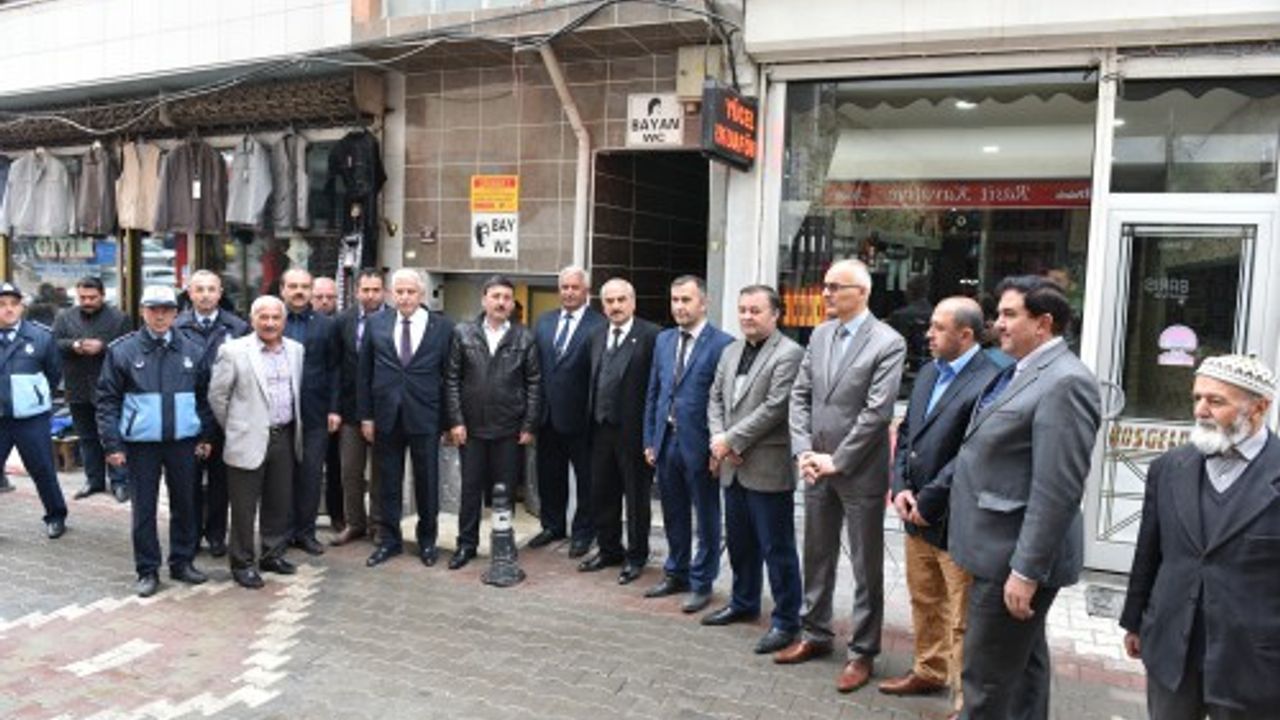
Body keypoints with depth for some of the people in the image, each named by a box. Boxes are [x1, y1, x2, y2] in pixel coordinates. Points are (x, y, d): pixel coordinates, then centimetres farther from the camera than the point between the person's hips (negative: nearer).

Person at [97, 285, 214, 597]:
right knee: (144, 508, 6)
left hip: (183, 441, 2)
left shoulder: (191, 351, 4)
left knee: (185, 504, 11)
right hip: (141, 443, -2)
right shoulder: (122, 351, -3)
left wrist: (205, 436, 7)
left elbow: (204, 397, 11)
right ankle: (147, 571, 18)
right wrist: (112, 443, -7)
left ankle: (182, 562, 26)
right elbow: (107, 400, -2)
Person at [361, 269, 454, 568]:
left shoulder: (443, 327, -4)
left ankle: (427, 540, 26)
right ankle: (389, 539, 26)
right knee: (388, 482, 11)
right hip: (386, 416, 2)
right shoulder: (376, 324, 3)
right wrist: (365, 415, 2)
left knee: (427, 482, 9)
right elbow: (364, 373, 6)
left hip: (425, 417, -2)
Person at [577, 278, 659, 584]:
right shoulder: (598, 335, 11)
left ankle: (636, 556, 23)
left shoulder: (651, 335, -11)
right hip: (601, 428, 6)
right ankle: (609, 550, 33)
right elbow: (593, 380, 13)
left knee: (636, 496, 7)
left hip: (634, 430, -6)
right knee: (602, 494, 16)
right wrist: (592, 419, 7)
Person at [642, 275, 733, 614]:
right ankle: (676, 573, 35)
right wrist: (650, 439, 10)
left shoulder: (722, 344, -11)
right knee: (673, 514, 18)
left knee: (706, 517, 8)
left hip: (699, 444, -6)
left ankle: (701, 583, 22)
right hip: (666, 441, 6)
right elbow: (653, 393, 13)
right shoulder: (663, 340, 10)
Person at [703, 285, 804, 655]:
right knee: (739, 542, 20)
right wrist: (717, 439, -3)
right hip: (733, 467, 8)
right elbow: (716, 398, 14)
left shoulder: (789, 354, -11)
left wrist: (731, 440, -14)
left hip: (768, 468, -7)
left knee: (777, 549, 2)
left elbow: (774, 407, -18)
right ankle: (744, 603, 38)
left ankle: (785, 621, 15)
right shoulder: (731, 351, 13)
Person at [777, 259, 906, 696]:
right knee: (817, 558, 17)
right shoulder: (820, 335, 8)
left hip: (860, 473, -6)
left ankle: (862, 653, 20)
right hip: (818, 469, 6)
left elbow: (877, 411, -17)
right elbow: (800, 396, 6)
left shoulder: (888, 343, -12)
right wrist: (803, 451, -5)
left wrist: (837, 460, -15)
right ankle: (815, 635, 33)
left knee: (866, 568, 7)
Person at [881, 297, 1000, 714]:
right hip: (917, 517, 8)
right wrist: (901, 488, -1)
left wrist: (928, 504, -16)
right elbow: (906, 434, 13)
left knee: (961, 619, 6)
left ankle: (967, 695, 22)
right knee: (924, 603, 23)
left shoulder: (988, 382, -19)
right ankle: (929, 671, 42)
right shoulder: (928, 373, 10)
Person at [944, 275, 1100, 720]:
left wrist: (1026, 570, -23)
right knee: (1023, 664, 22)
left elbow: (1058, 491, -23)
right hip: (1001, 548, 9)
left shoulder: (1066, 382, -19)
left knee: (986, 679, 1)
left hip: (1014, 555, -9)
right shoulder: (1018, 372, 9)